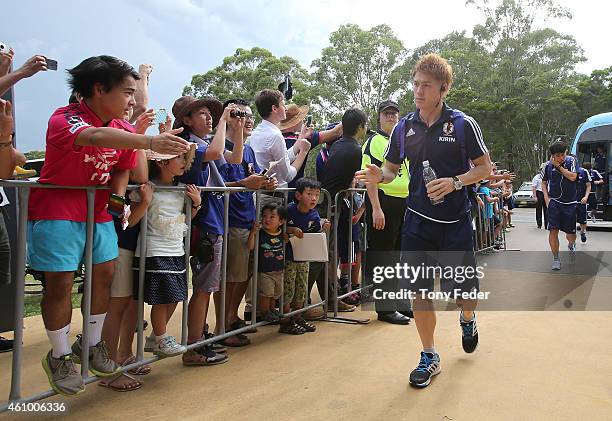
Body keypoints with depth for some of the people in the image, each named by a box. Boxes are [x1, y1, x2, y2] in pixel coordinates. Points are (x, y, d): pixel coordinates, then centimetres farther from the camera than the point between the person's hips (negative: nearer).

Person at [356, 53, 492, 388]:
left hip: (456, 221, -2)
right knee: (418, 290, 3)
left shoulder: (463, 125, -6)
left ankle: (467, 318, 43)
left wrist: (455, 182, -18)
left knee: (461, 287, 4)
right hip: (417, 221, 3)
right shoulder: (403, 128, 4)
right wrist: (379, 176, -11)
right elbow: (392, 168, 13)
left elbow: (485, 167, 0)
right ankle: (429, 356, 21)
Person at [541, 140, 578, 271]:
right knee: (553, 230, -10)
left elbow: (573, 177, -17)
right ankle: (556, 258, 2)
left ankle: (571, 245, 43)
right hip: (554, 202, 0)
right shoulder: (548, 165, -1)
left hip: (570, 203, 0)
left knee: (571, 233, 6)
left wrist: (559, 166, -15)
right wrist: (546, 197, 0)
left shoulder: (571, 160, -3)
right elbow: (544, 182, 12)